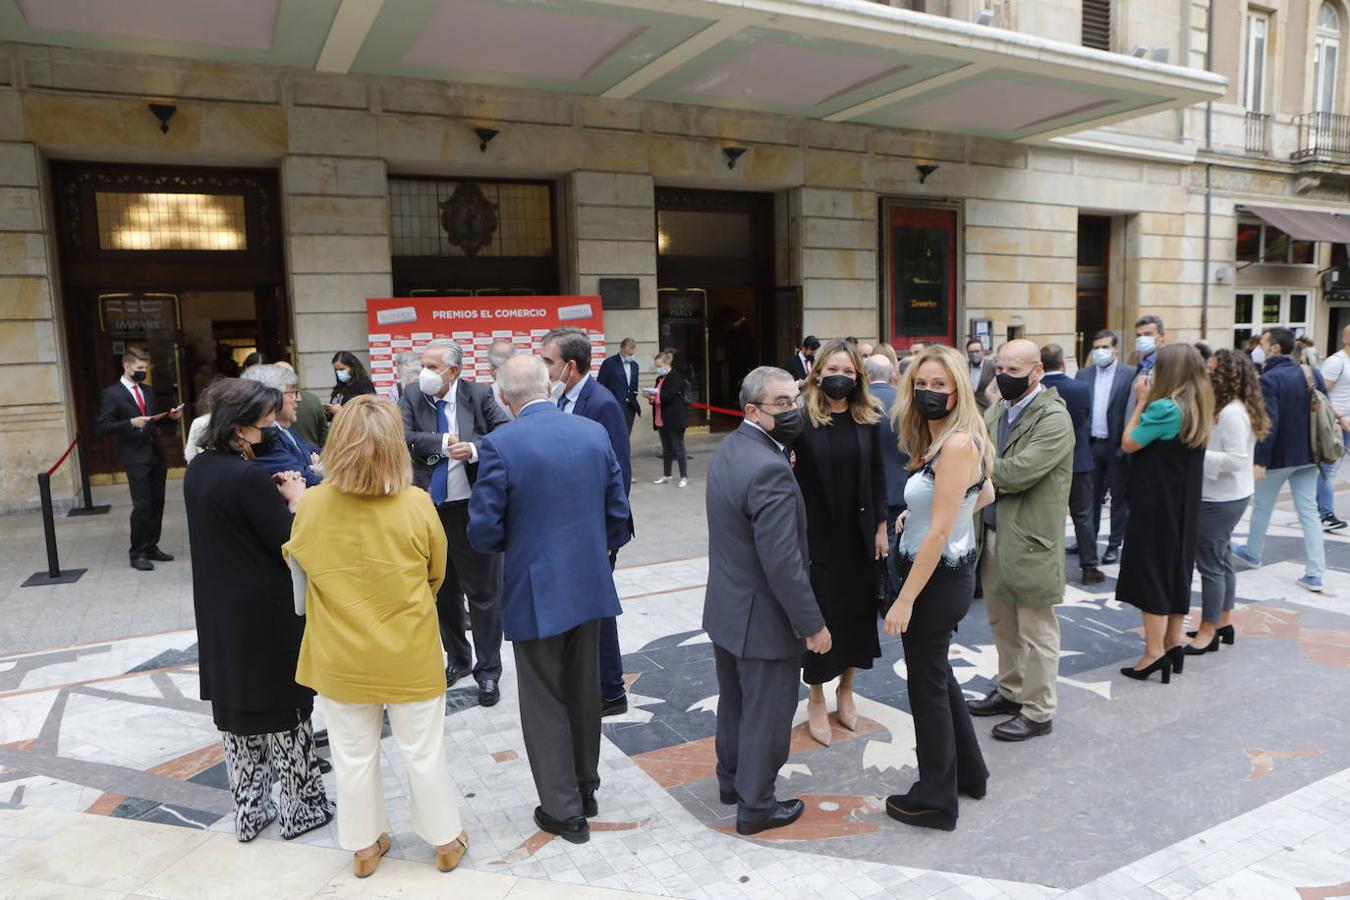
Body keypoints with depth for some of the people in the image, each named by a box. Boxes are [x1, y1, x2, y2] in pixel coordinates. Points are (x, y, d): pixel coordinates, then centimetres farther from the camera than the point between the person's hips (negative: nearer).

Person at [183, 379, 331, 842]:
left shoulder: (198, 469, 2)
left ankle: (249, 812, 30)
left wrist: (272, 496, 3)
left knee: (236, 708, 17)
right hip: (265, 615, -8)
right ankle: (299, 808, 23)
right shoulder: (250, 477, -24)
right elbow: (290, 543, -19)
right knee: (284, 708, 8)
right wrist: (295, 499, -6)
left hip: (218, 613, 8)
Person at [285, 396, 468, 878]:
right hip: (410, 655, -1)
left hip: (341, 657, 2)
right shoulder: (417, 505, -19)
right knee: (423, 753, 16)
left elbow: (298, 560, 6)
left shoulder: (312, 504, -15)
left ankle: (364, 846, 37)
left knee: (354, 755, 20)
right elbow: (436, 575, -3)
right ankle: (445, 841, 33)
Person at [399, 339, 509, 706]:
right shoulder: (412, 396, 1)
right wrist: (443, 442, -18)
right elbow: (402, 437, -13)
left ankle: (488, 670, 19)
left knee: (483, 591, 4)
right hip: (430, 509, 4)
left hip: (473, 509, -4)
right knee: (442, 591, 17)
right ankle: (457, 658, 38)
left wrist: (474, 449, -27)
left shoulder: (479, 395, -7)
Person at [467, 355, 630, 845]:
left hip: (535, 591, -5)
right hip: (590, 585, 5)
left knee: (545, 702, 9)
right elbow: (618, 511, 3)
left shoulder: (501, 445, -16)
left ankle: (564, 809, 19)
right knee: (584, 691, 19)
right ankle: (586, 789, 36)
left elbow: (484, 532, -14)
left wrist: (514, 542, 8)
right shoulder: (595, 433, -2)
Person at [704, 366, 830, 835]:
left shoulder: (728, 448, 1)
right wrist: (813, 624, -18)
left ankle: (730, 779, 44)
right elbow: (782, 563, -28)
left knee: (734, 702, 25)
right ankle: (755, 805, 28)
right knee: (767, 714, 11)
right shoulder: (769, 470, -29)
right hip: (763, 619, -9)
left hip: (725, 608, 9)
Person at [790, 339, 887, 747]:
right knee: (819, 613, 5)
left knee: (857, 610, 13)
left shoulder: (868, 420, 2)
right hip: (816, 536, -3)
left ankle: (845, 690, 34)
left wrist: (881, 527, 5)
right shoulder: (803, 421, -9)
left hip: (859, 534, 4)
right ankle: (816, 699, 24)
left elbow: (877, 476, 7)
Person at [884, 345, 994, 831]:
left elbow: (939, 531, -25)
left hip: (938, 578, -10)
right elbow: (985, 495, 21)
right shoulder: (940, 441, 6)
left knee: (927, 684, 5)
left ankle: (935, 800, 22)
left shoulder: (957, 444, -22)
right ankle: (969, 771, 41)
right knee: (937, 674, 23)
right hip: (949, 574, 10)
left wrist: (905, 599, -23)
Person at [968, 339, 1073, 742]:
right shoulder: (995, 411, 9)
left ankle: (1038, 712, 20)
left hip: (1029, 541, -8)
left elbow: (1016, 473, -24)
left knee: (1035, 633, 6)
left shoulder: (1054, 419, -16)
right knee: (1002, 624, 21)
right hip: (992, 532, 8)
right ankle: (1011, 691, 38)